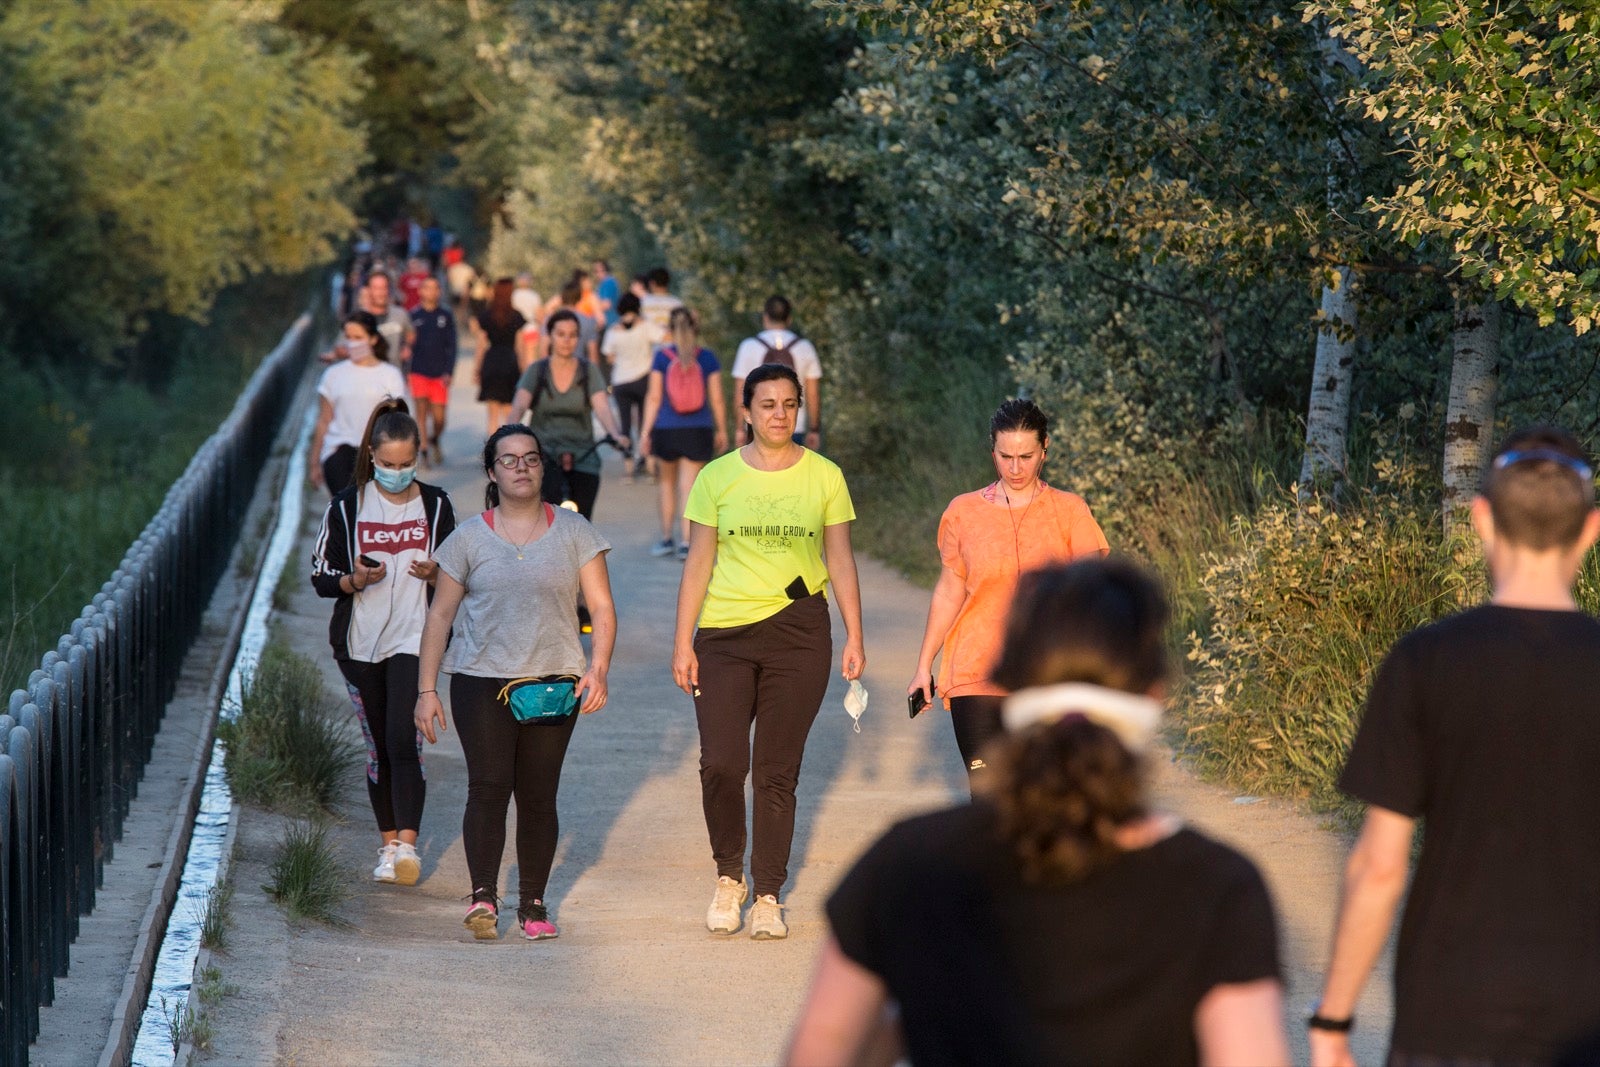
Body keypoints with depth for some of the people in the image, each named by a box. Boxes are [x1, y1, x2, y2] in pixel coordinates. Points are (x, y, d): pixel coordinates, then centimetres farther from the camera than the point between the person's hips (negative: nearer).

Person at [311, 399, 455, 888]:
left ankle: (407, 844, -18)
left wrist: (434, 573, -11)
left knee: (403, 739, -16)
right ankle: (390, 843, 18)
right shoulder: (346, 507, 1)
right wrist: (356, 580, -17)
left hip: (414, 640, -1)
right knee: (378, 746, 8)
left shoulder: (435, 505, 3)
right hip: (360, 643, 1)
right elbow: (321, 577, 3)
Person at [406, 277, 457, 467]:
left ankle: (434, 441, 31)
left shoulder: (445, 316, 4)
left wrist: (449, 372, -4)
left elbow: (451, 345, 5)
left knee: (439, 417, 1)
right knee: (421, 410, -12)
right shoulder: (413, 316, 1)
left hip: (440, 373, 1)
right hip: (418, 371, -1)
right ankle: (425, 451, -3)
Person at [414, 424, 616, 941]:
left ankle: (533, 904, 9)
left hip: (553, 681, 1)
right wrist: (426, 689, 3)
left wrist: (598, 670, -9)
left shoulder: (573, 532, 8)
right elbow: (440, 615, 8)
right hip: (482, 680, -1)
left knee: (538, 796, 2)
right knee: (489, 785, -15)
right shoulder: (469, 538, 6)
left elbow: (601, 608, 6)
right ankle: (483, 897, -18)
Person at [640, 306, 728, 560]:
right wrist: (721, 430, 10)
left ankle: (666, 538, 21)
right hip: (698, 431, 0)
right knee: (689, 486, 2)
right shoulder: (707, 358, -3)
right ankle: (686, 543, -4)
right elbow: (716, 399, 0)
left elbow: (654, 397, -4)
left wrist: (646, 431, 0)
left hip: (666, 429, 0)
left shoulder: (662, 357, -4)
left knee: (667, 483, 18)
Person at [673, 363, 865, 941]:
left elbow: (841, 561, 8)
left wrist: (855, 637, 2)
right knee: (720, 764, -9)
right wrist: (683, 641, 1)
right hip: (724, 633, 0)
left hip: (798, 633, 0)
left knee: (778, 772, 2)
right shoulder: (717, 477, 4)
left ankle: (768, 896, 11)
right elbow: (698, 563, 5)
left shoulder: (824, 476, 5)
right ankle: (729, 877, 13)